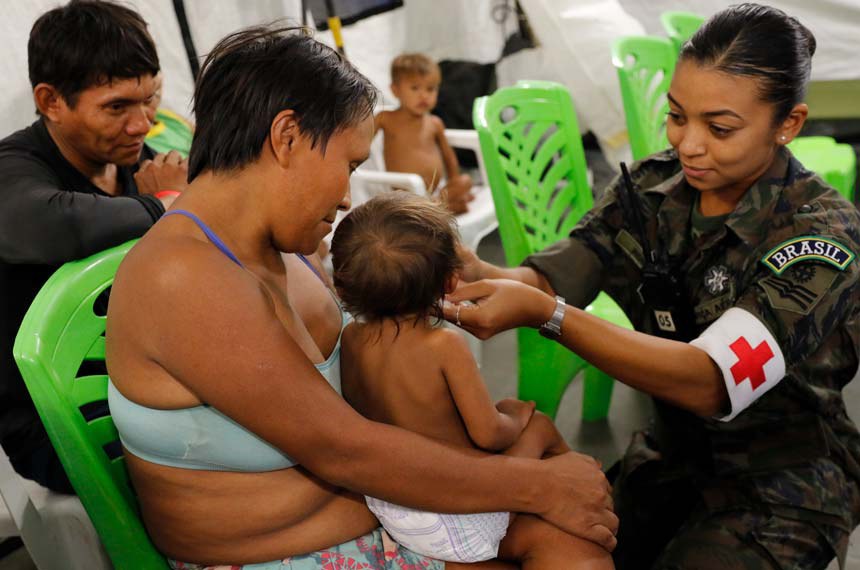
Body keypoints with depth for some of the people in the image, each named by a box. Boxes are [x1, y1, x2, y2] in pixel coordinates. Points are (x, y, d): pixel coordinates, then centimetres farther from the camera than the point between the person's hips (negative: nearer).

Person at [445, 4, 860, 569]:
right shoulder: (652, 187, -6)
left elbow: (710, 382, -34)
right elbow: (547, 279, -12)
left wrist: (544, 312, -43)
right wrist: (474, 272, -35)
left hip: (780, 487, -4)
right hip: (671, 454, 4)